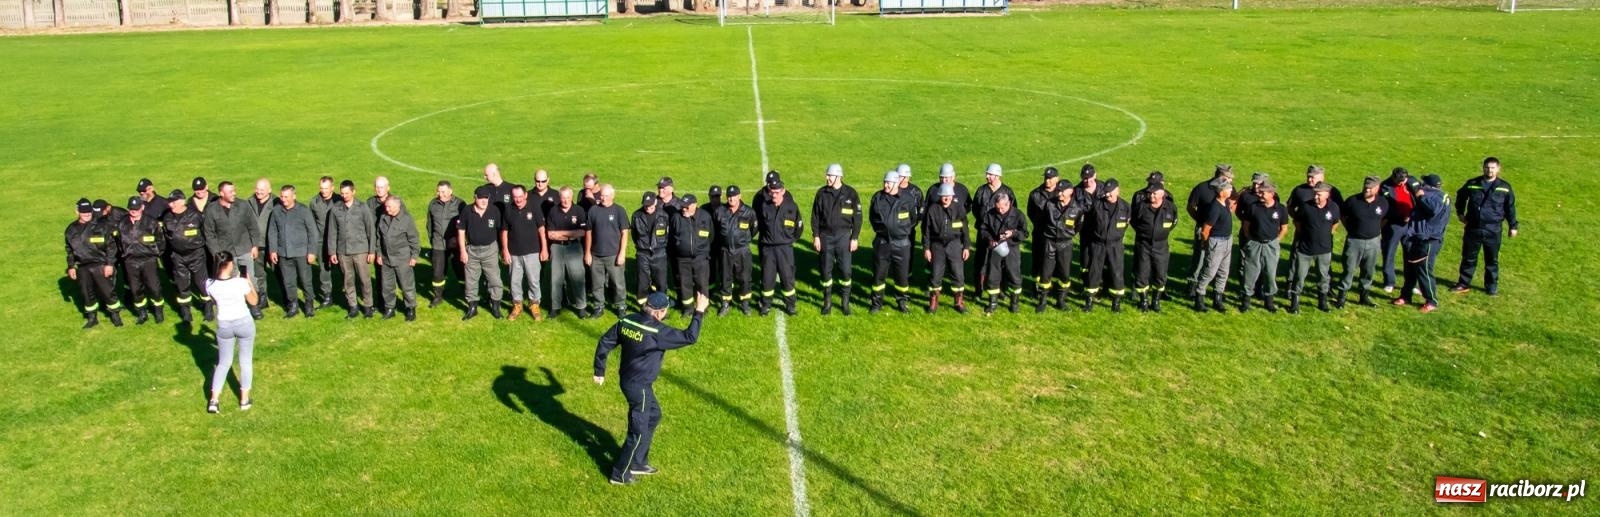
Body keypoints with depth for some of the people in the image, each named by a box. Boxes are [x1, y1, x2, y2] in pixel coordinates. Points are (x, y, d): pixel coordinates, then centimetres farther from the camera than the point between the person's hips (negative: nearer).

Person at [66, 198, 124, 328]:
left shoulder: (102, 226, -6)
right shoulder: (71, 229, 7)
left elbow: (111, 246, -6)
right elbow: (69, 250, 16)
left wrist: (110, 264, -11)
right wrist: (71, 267, 11)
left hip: (100, 266, -4)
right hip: (82, 268, 4)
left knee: (107, 291, -2)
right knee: (86, 293, 11)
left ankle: (115, 315, 14)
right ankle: (92, 317, 25)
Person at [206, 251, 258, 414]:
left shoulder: (210, 284, -13)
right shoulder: (240, 283, -22)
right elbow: (253, 301, -6)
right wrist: (250, 283, 6)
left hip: (224, 325, 2)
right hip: (244, 323, -2)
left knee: (224, 363, 19)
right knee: (246, 361, 15)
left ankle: (213, 400, 11)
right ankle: (244, 399, 21)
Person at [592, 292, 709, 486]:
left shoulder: (627, 321, -4)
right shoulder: (657, 332, -26)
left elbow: (604, 342, 2)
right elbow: (689, 337, -20)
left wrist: (599, 371, 12)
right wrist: (699, 311, -11)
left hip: (627, 380, 9)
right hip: (639, 387, -9)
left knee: (653, 416, 26)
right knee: (639, 431, 6)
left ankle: (638, 463, 38)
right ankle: (620, 474, 18)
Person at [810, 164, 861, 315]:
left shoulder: (851, 193, -4)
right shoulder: (822, 193, 0)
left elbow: (857, 217, 0)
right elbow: (815, 216, 4)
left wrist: (855, 238, -4)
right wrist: (815, 236, -1)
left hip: (844, 236, -1)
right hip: (825, 236, 1)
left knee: (845, 270, 0)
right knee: (826, 270, 6)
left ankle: (845, 302, 15)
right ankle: (827, 302, 19)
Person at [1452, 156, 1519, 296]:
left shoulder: (1504, 187, -2)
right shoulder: (1472, 184, -1)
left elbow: (1510, 207, 6)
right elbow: (1460, 195, 19)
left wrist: (1513, 226, 7)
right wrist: (1460, 212, 13)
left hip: (1493, 230, -1)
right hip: (1473, 228, 1)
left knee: (1492, 260, 9)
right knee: (1468, 257, 9)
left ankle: (1492, 286, 21)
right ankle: (1463, 284, 19)